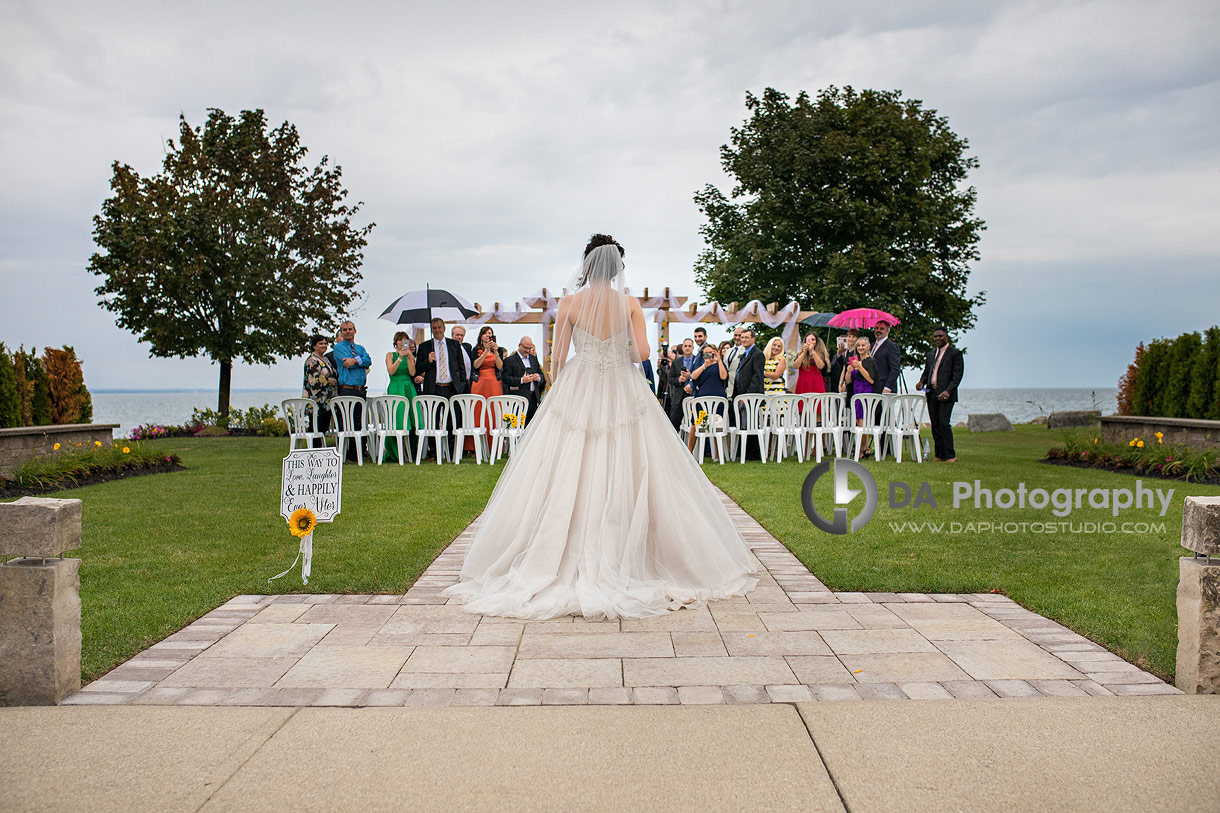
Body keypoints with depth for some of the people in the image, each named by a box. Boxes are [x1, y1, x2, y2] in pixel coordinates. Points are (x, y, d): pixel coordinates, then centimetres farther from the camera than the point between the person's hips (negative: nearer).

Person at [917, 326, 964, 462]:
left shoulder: (955, 353, -2)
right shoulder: (931, 354, 18)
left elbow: (957, 375, -9)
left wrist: (948, 391, -21)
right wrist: (922, 382, 0)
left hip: (945, 394, -7)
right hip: (931, 394, 7)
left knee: (944, 424, -12)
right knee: (935, 425, 7)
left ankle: (950, 456, -5)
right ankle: (939, 455, 13)